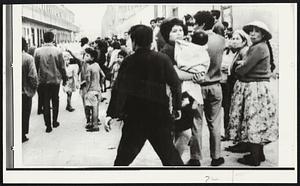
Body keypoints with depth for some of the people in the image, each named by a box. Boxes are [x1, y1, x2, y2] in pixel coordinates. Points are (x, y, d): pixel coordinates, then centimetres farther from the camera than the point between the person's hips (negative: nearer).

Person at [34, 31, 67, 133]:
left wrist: (36, 78, 13)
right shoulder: (57, 51, -9)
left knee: (45, 102, 5)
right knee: (55, 101, 17)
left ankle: (48, 125, 5)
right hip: (55, 79, 0)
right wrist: (64, 78, 8)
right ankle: (54, 122, 23)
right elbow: (62, 66, -4)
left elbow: (36, 66, 1)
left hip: (43, 80, 0)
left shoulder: (38, 51, -6)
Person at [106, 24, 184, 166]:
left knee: (123, 158, 11)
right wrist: (177, 107, 5)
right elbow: (175, 84, -5)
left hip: (135, 117, -1)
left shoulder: (128, 62, -5)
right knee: (169, 154, 13)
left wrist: (112, 114, -4)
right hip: (160, 117, 1)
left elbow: (119, 89, -7)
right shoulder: (163, 59, -3)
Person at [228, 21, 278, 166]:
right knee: (258, 122, 15)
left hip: (255, 89, -10)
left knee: (253, 122, -2)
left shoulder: (259, 48, -18)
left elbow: (242, 70, -21)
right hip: (254, 87, 10)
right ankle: (259, 154, 26)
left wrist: (238, 68, 0)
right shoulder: (259, 47, 15)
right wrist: (243, 65, -4)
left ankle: (254, 158, 7)